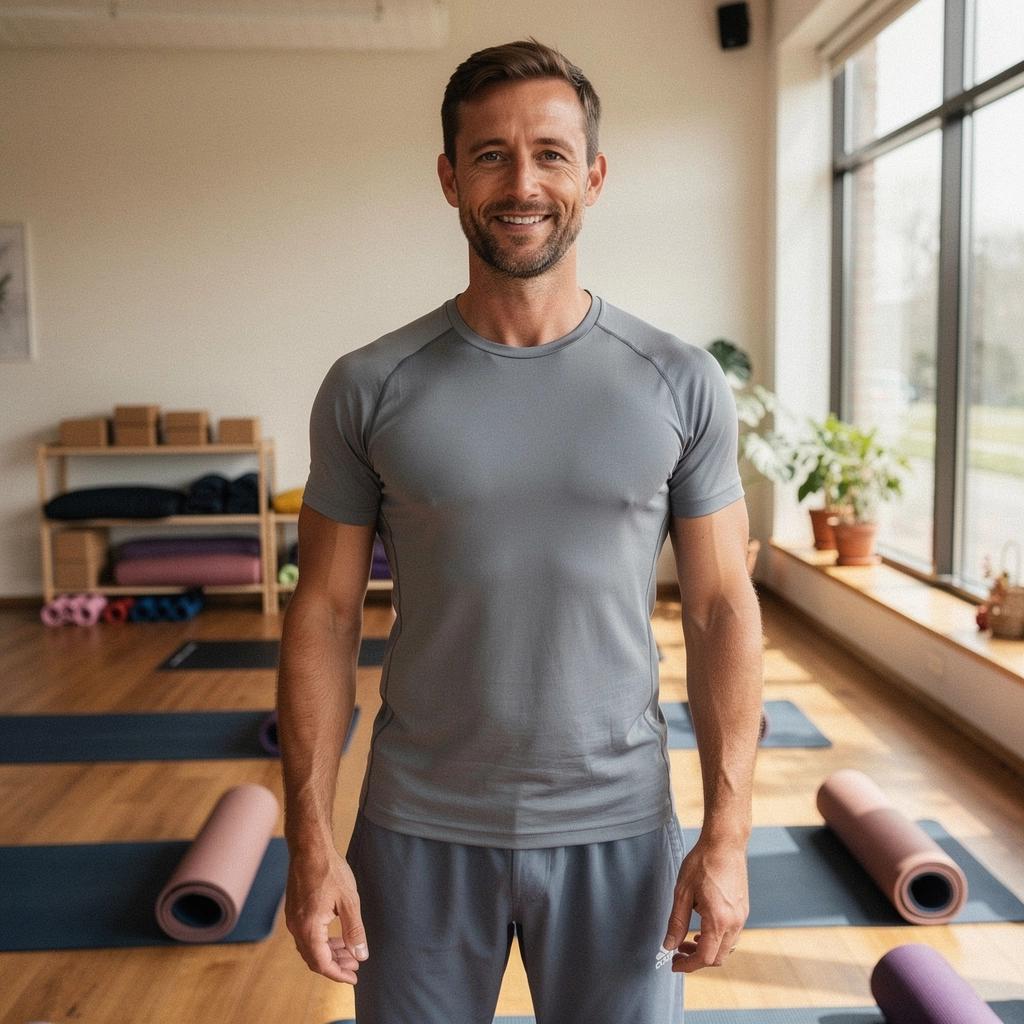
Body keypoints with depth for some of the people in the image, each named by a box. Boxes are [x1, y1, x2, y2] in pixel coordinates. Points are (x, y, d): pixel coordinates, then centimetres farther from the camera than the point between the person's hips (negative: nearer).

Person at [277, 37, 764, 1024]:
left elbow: (722, 610, -3)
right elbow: (324, 613, -2)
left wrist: (728, 833, -6)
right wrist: (310, 839, -5)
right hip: (420, 830, 0)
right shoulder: (368, 389, -5)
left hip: (618, 829, 0)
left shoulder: (681, 385, -5)